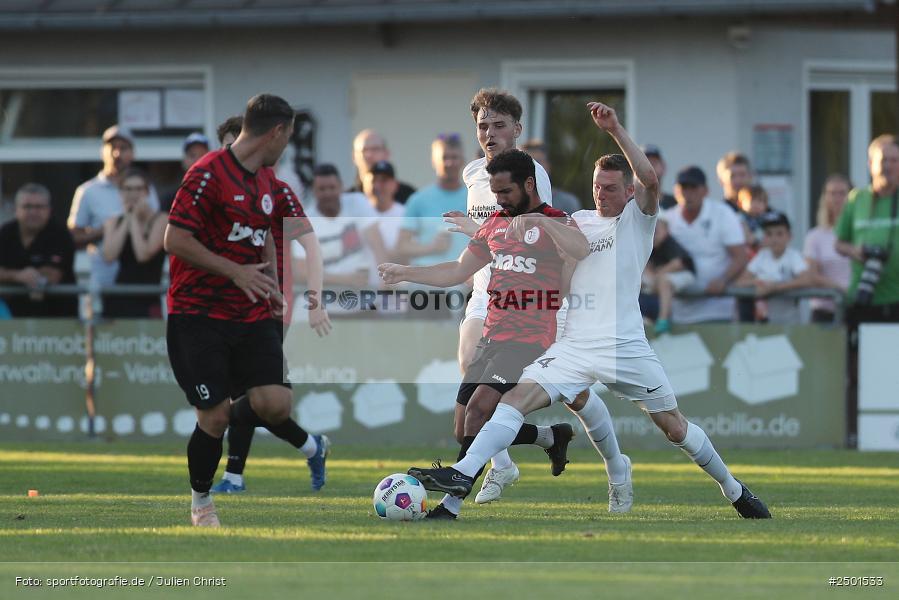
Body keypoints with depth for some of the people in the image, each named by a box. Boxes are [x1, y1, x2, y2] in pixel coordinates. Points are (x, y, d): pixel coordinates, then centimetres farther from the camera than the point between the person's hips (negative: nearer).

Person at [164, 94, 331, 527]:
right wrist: (237, 272, -18)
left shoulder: (269, 182, 10)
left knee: (274, 405, -11)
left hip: (252, 314, 5)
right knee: (214, 417, -7)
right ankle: (200, 502, 17)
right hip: (197, 316, -5)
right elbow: (175, 240, -17)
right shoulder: (209, 173, -13)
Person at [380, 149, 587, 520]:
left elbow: (582, 251, -29)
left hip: (529, 341, -8)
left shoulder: (555, 224, -7)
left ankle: (451, 506, -22)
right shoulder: (495, 225, 16)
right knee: (466, 431, 6)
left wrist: (540, 221, -41)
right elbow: (458, 272, 24)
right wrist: (405, 273, 15)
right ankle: (552, 436, 27)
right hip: (491, 337, 8)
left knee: (479, 409, -24)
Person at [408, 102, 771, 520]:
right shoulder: (579, 220, 16)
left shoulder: (637, 219, 2)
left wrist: (615, 130, -25)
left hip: (627, 346, -3)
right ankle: (463, 474, -31)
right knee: (519, 396, -19)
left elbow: (651, 180, -19)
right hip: (575, 346, 3)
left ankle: (734, 490, 30)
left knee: (676, 428, 8)